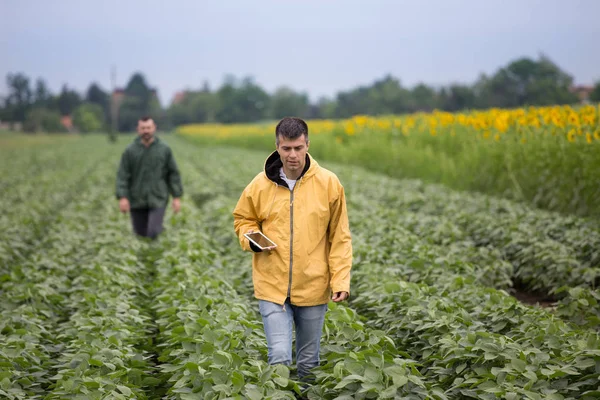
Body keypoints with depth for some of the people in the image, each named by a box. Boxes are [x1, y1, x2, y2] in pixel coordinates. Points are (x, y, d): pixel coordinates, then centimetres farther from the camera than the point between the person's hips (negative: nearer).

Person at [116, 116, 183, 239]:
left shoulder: (164, 149, -2)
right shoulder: (130, 151, -3)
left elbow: (173, 173, 2)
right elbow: (122, 176, -5)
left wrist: (177, 197, -1)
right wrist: (123, 198, -16)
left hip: (158, 199, -1)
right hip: (137, 200, 1)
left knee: (153, 233, -16)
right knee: (141, 233, 10)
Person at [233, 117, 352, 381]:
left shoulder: (328, 183, -5)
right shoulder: (260, 185, -3)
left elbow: (339, 238, 0)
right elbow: (243, 219, 15)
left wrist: (341, 280, -5)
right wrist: (251, 239, -7)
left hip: (313, 287, 0)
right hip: (272, 286, 0)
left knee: (308, 360, 14)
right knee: (279, 357, -7)